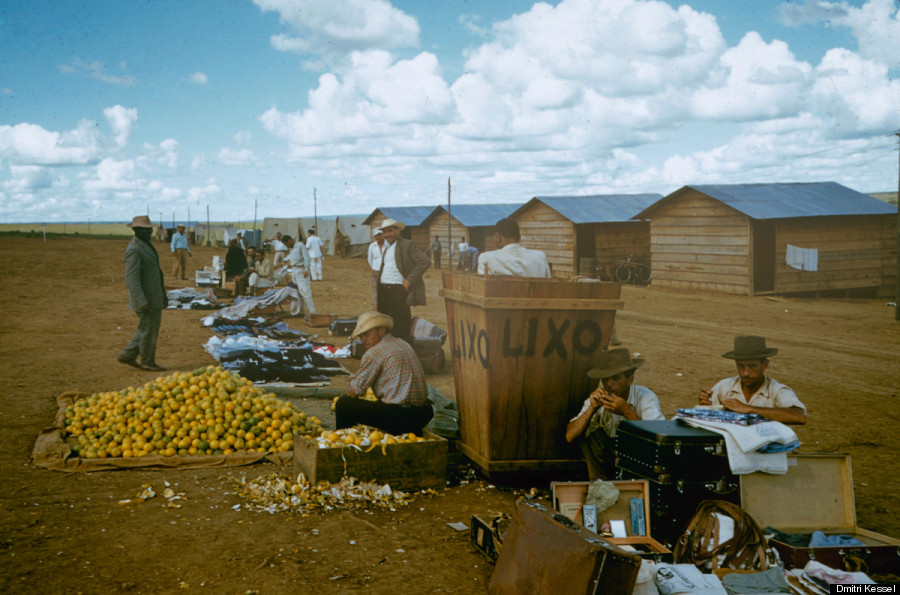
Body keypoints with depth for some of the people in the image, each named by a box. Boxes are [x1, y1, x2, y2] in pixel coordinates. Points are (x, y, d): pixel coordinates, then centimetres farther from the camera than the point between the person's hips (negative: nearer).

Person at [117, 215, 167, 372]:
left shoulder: (146, 245, 13)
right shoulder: (134, 250, -18)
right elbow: (131, 278, -23)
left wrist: (163, 295, 24)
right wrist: (141, 302, -27)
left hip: (154, 298, 10)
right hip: (146, 299, -10)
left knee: (149, 329, 17)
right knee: (148, 330, 1)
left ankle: (127, 355, 26)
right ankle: (147, 362, 15)